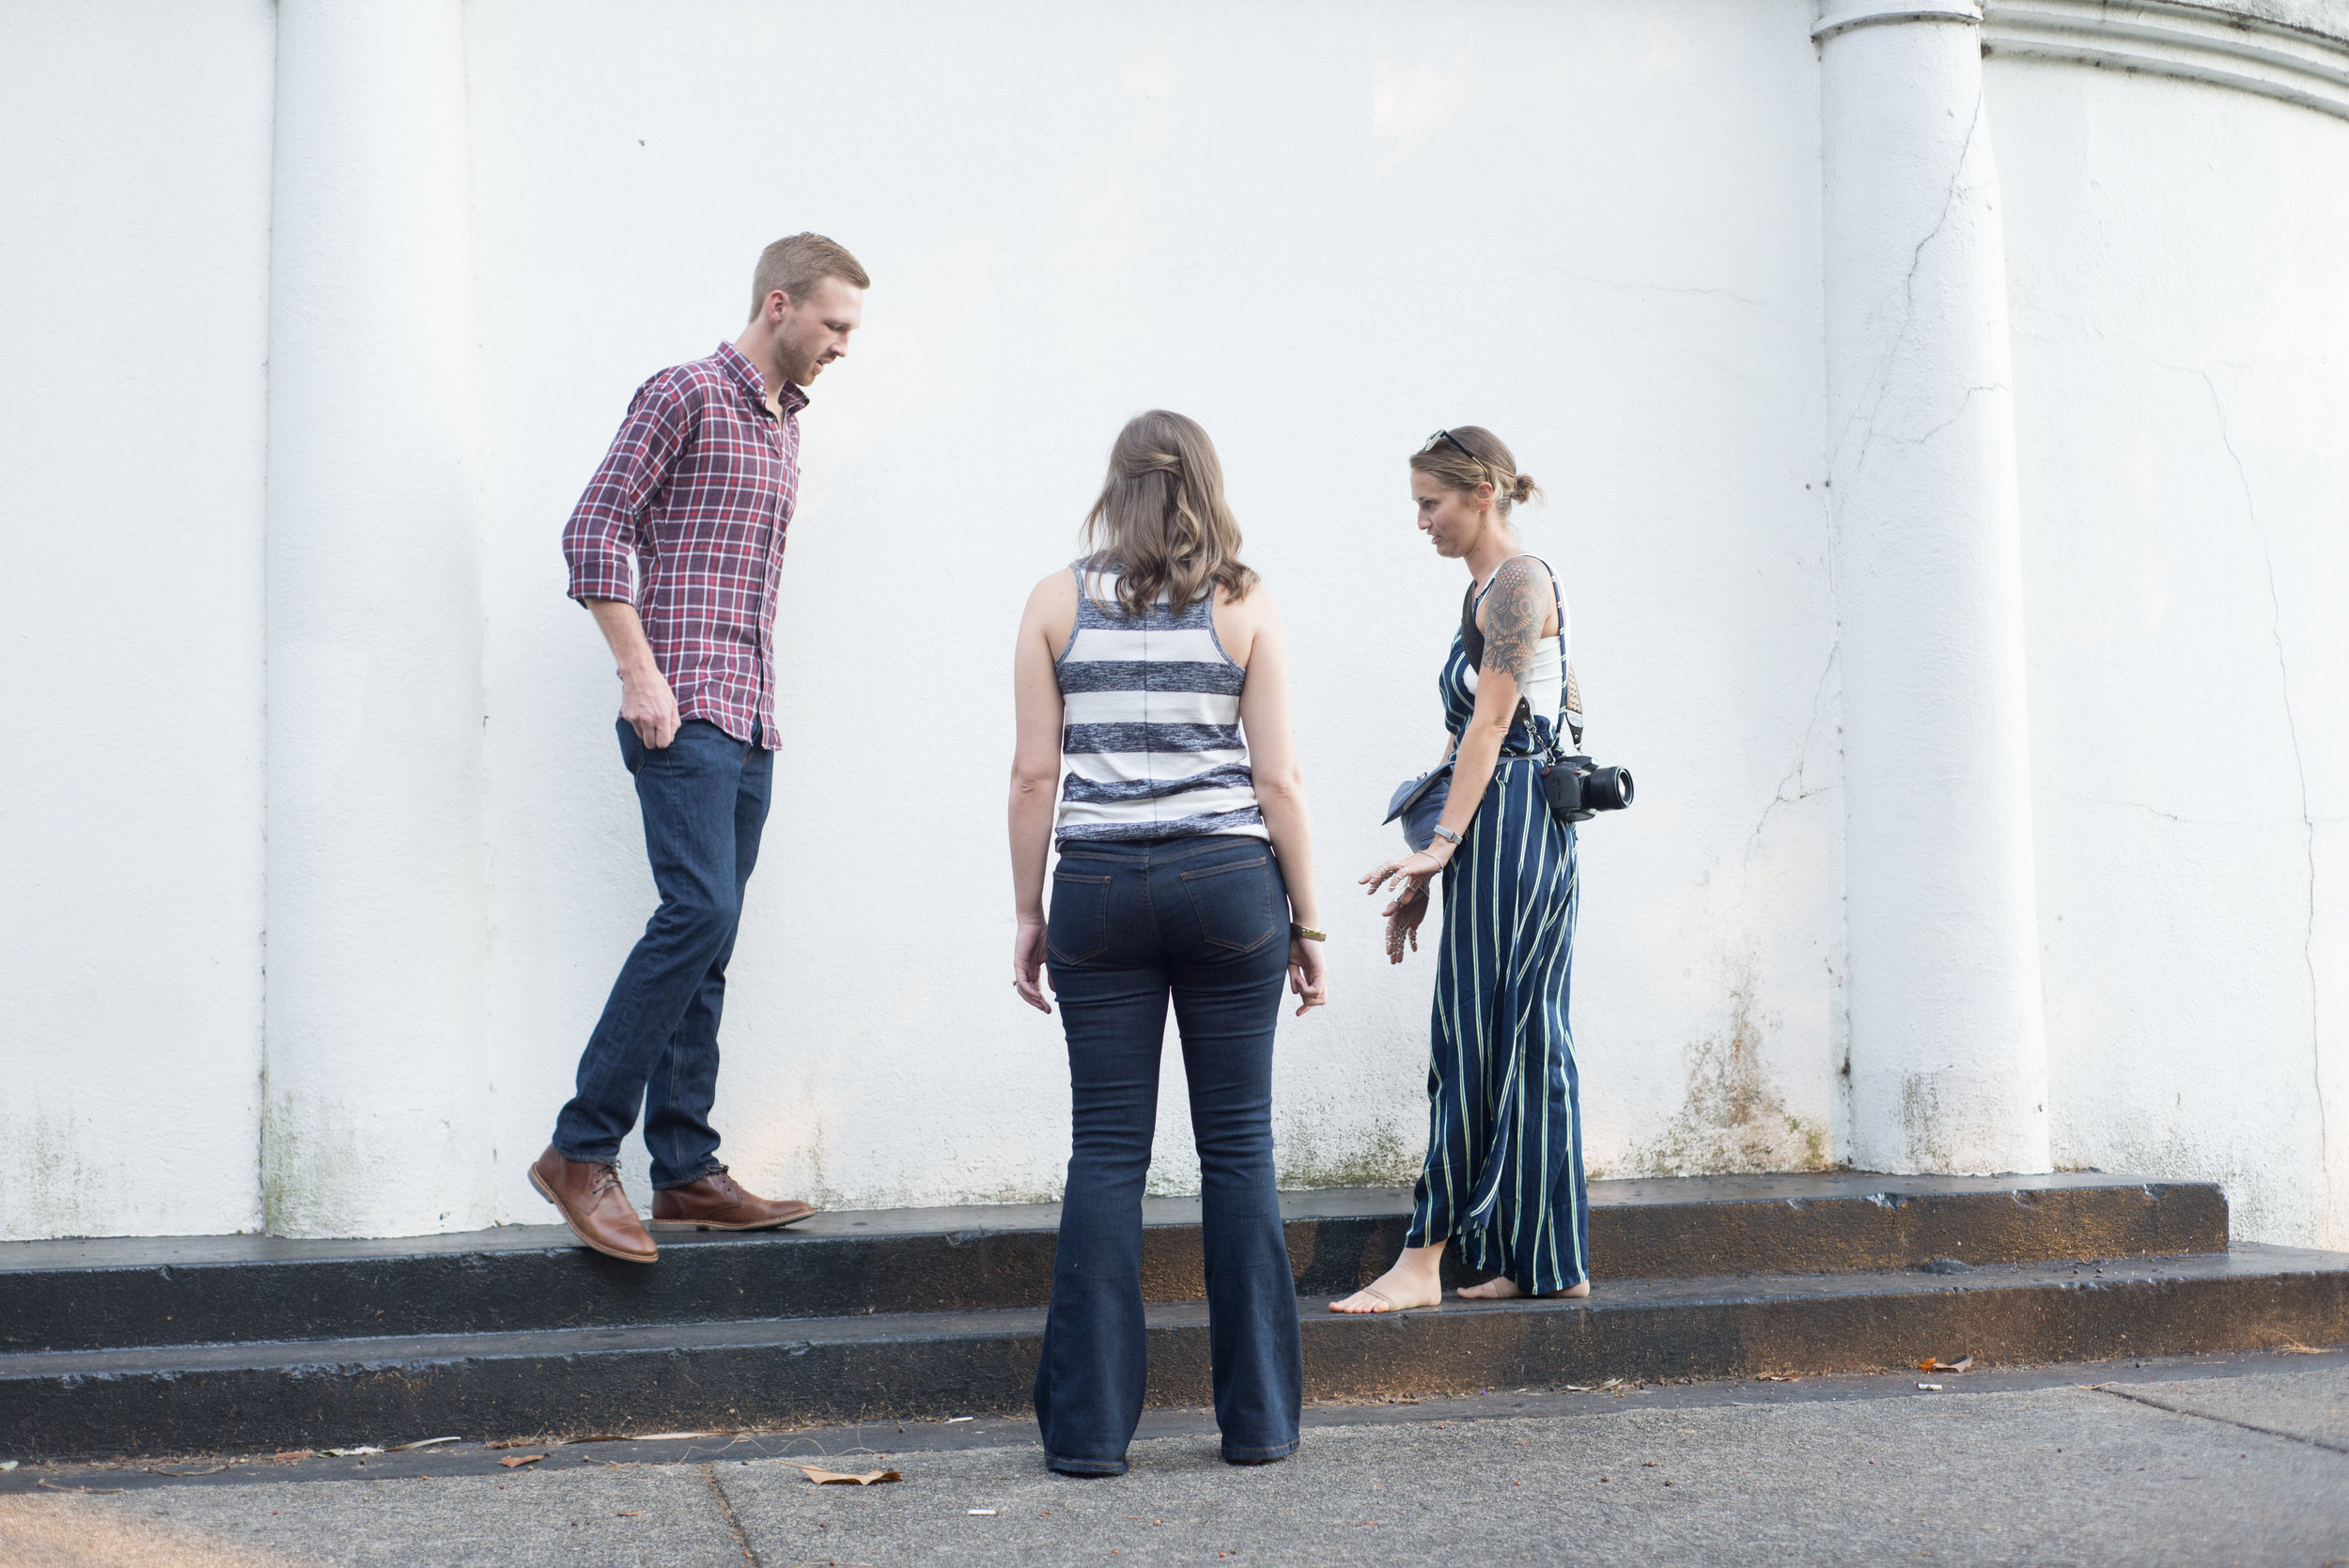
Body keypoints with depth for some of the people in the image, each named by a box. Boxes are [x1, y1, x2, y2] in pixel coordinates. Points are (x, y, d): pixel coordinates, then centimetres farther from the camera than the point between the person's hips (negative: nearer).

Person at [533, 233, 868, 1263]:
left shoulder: (782, 423, 22)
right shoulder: (686, 394, -3)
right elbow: (595, 531, -9)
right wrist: (640, 672, -16)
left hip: (745, 723, 8)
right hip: (684, 712, -8)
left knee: (705, 940, 6)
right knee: (700, 911, -18)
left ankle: (685, 1175, 8)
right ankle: (581, 1150, -11)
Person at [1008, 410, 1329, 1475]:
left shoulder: (1057, 602, 4)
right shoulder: (1244, 605, 2)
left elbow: (1033, 775, 1)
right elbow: (1278, 778, -1)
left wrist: (1028, 915, 9)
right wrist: (1307, 923, 6)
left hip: (1099, 888, 1)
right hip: (1231, 883, 0)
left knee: (1107, 1150, 4)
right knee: (1238, 1146, 6)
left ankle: (1090, 1426, 6)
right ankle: (1257, 1417, 13)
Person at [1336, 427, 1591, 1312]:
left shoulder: (1520, 581, -8)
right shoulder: (1486, 591, 21)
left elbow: (1491, 721, -17)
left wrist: (1443, 840, -22)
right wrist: (1428, 871, 20)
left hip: (1508, 825, -10)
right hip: (1515, 832, 10)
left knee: (1476, 1040, -8)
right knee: (1527, 1042, 9)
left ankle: (1423, 1259, -4)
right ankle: (1550, 1264, 13)